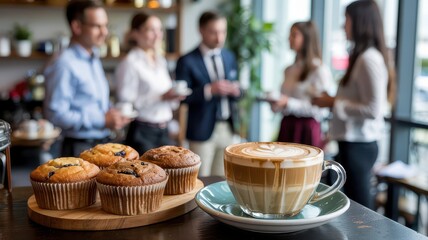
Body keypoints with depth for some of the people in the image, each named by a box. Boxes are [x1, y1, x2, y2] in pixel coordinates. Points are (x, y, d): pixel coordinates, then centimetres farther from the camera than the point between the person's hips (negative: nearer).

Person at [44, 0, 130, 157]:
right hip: (79, 148, -8)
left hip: (103, 143, 8)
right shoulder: (65, 64, -16)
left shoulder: (94, 60, 12)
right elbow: (55, 113, -22)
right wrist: (102, 120, -19)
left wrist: (112, 115, 3)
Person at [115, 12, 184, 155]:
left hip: (163, 131, 7)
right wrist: (161, 97, -20)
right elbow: (126, 103, -17)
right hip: (142, 133, -7)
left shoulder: (161, 61, 13)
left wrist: (174, 97, -2)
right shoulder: (130, 63, -11)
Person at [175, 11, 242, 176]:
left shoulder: (229, 57, 10)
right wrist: (209, 90, -24)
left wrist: (236, 91, -8)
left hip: (227, 128, 5)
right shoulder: (187, 62, -7)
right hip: (202, 130, -5)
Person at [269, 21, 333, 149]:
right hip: (287, 127, 6)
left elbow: (319, 109, -13)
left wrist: (289, 103, -19)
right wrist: (275, 101, 1)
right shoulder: (289, 70, 14)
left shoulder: (320, 70, -7)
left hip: (306, 129, -6)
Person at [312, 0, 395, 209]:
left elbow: (373, 110, -21)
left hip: (358, 145, -10)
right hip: (356, 143, 10)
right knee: (356, 204, 15)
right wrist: (332, 100, 8)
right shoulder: (362, 56, 13)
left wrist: (334, 103, -14)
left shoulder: (369, 59, -16)